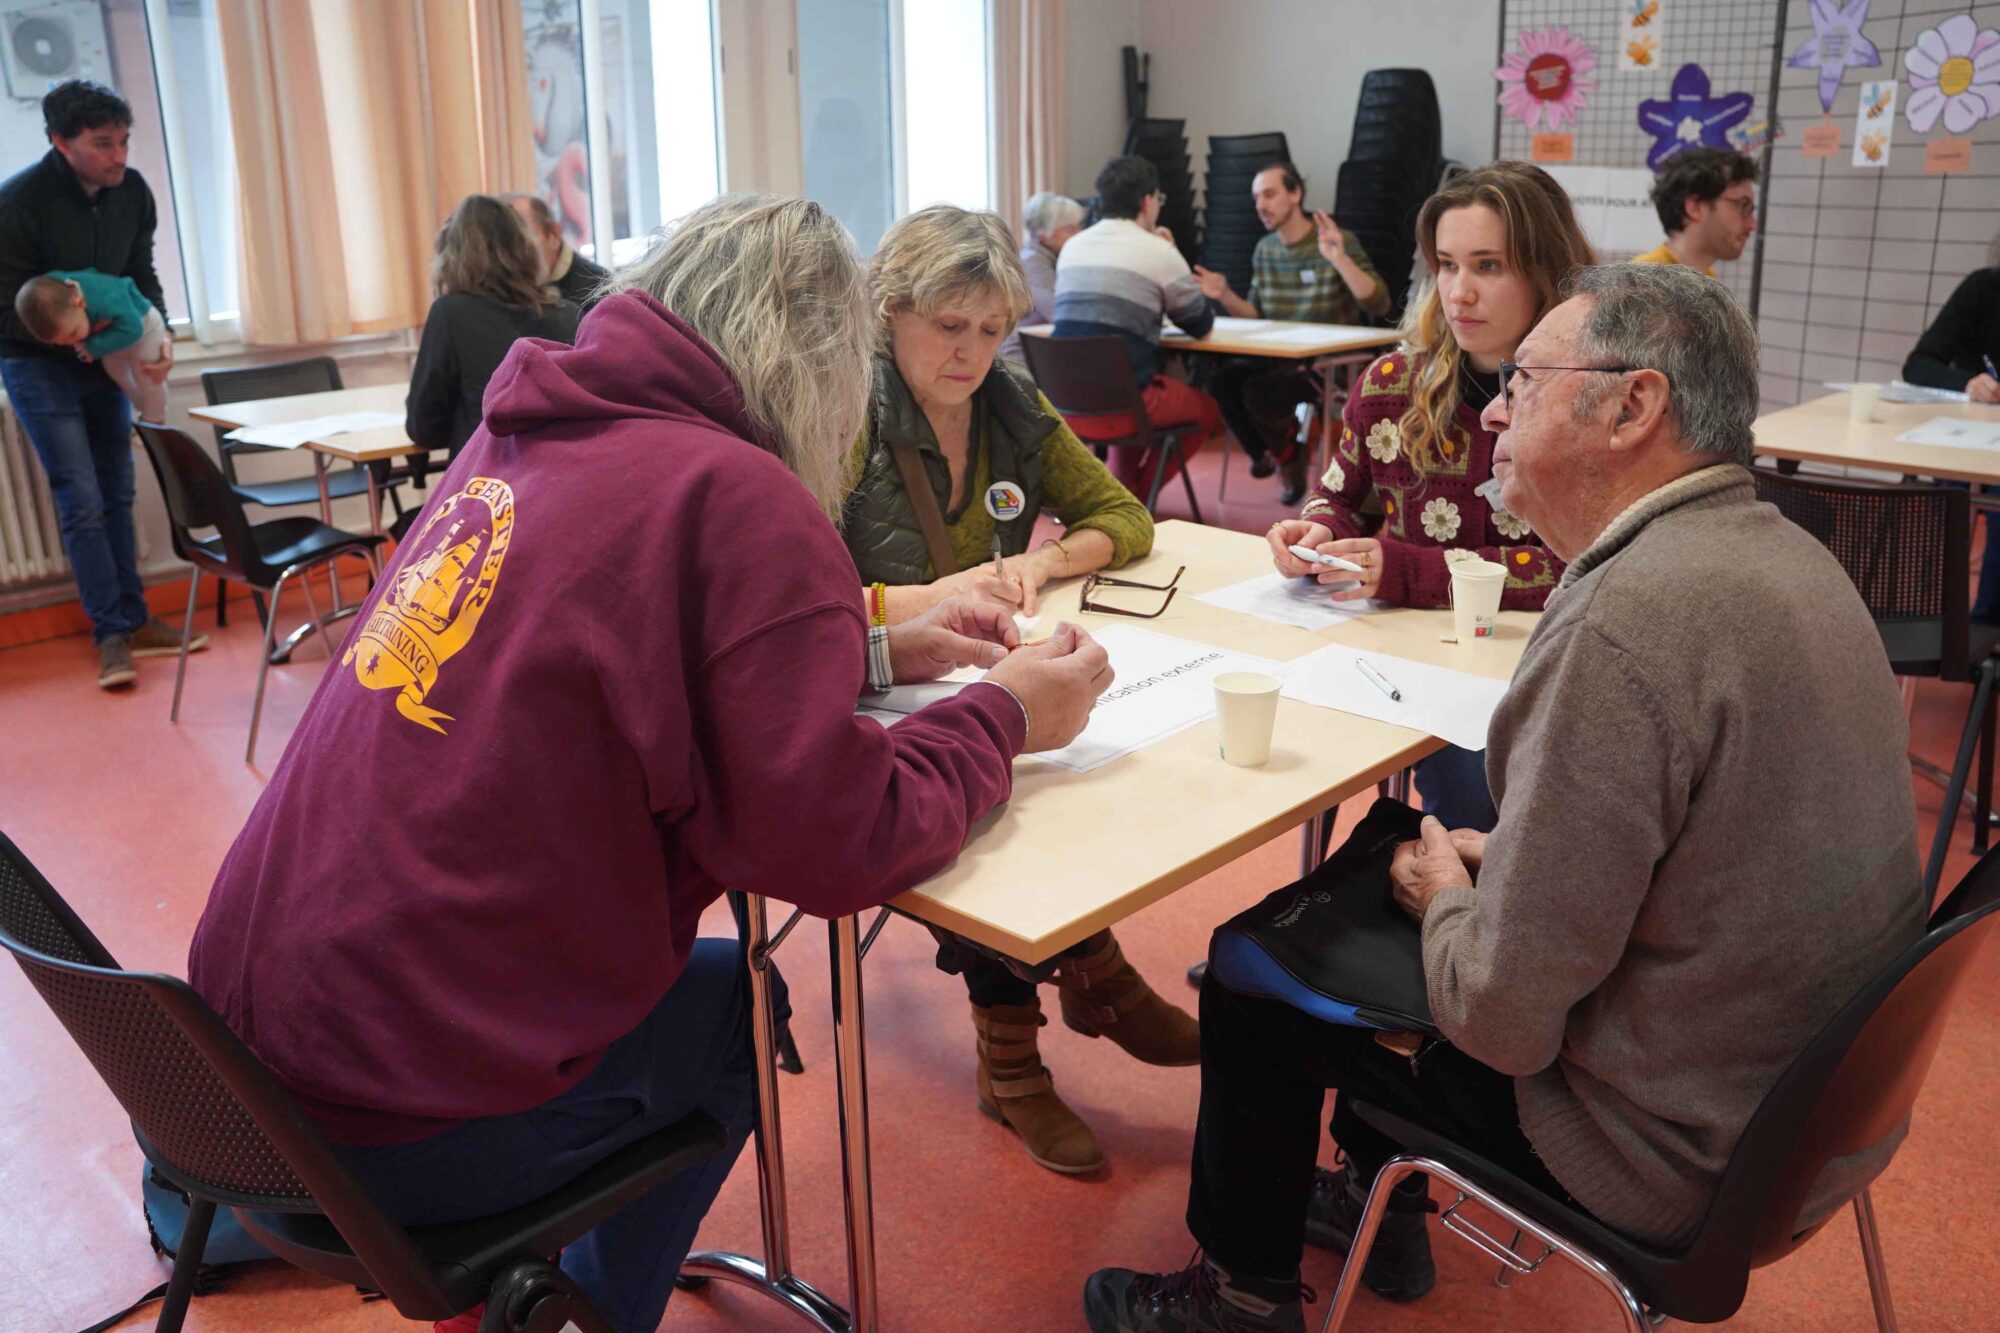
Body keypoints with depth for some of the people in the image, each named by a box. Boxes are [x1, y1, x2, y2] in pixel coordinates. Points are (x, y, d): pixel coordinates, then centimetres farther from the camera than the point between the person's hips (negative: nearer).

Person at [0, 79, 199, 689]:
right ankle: (113, 635, -2)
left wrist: (158, 336, -12)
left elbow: (142, 275, 5)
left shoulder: (132, 191, -6)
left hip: (106, 359, 6)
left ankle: (134, 621, 19)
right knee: (82, 502, -8)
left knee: (117, 495, 10)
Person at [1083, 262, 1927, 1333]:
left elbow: (1501, 1019, -27)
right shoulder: (1782, 552, 0)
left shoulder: (1623, 621, -31)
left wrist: (1445, 895, -7)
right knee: (1383, 862, 23)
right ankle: (1383, 1203, 42)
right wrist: (1506, 863, 6)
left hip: (1681, 1160, -9)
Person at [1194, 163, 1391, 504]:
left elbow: (1379, 304, -17)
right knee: (1224, 381, -24)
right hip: (1278, 357, 5)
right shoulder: (1265, 250, 9)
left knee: (1259, 392, -30)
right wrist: (1226, 296, -4)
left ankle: (1287, 455, 2)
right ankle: (1266, 454, 3)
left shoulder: (1341, 242, -8)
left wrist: (1340, 259, -29)